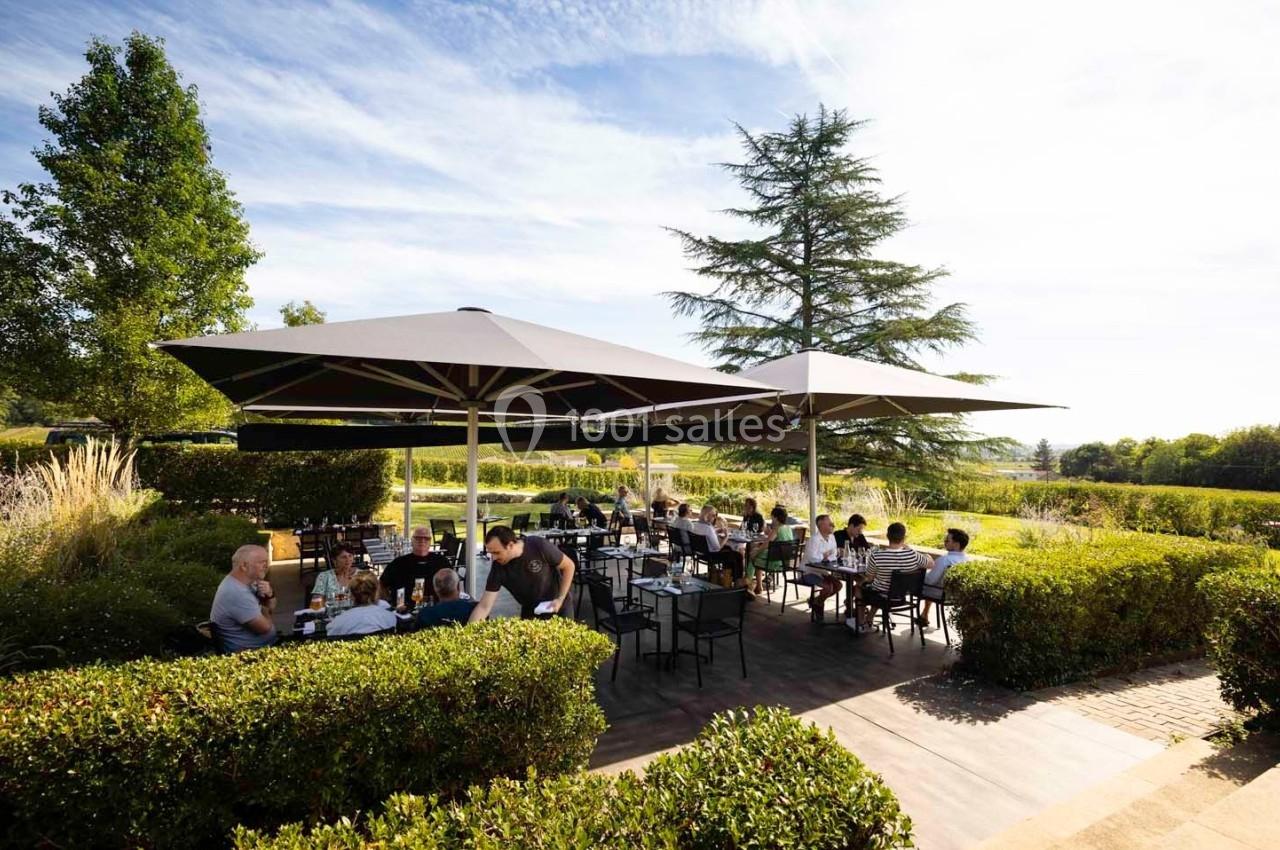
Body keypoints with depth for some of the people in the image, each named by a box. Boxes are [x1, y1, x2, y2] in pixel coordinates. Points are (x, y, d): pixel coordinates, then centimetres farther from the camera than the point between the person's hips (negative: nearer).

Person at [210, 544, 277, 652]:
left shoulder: (245, 581, 2)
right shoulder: (236, 593, -26)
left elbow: (271, 609, 10)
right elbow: (265, 627, -24)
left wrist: (270, 595, -11)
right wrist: (264, 609, -4)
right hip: (247, 652, -8)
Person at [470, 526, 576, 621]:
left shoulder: (540, 546, -27)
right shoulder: (498, 567, -21)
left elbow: (569, 566, -14)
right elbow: (484, 606, -18)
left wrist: (560, 599, -19)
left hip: (556, 602, -2)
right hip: (530, 609, 2)